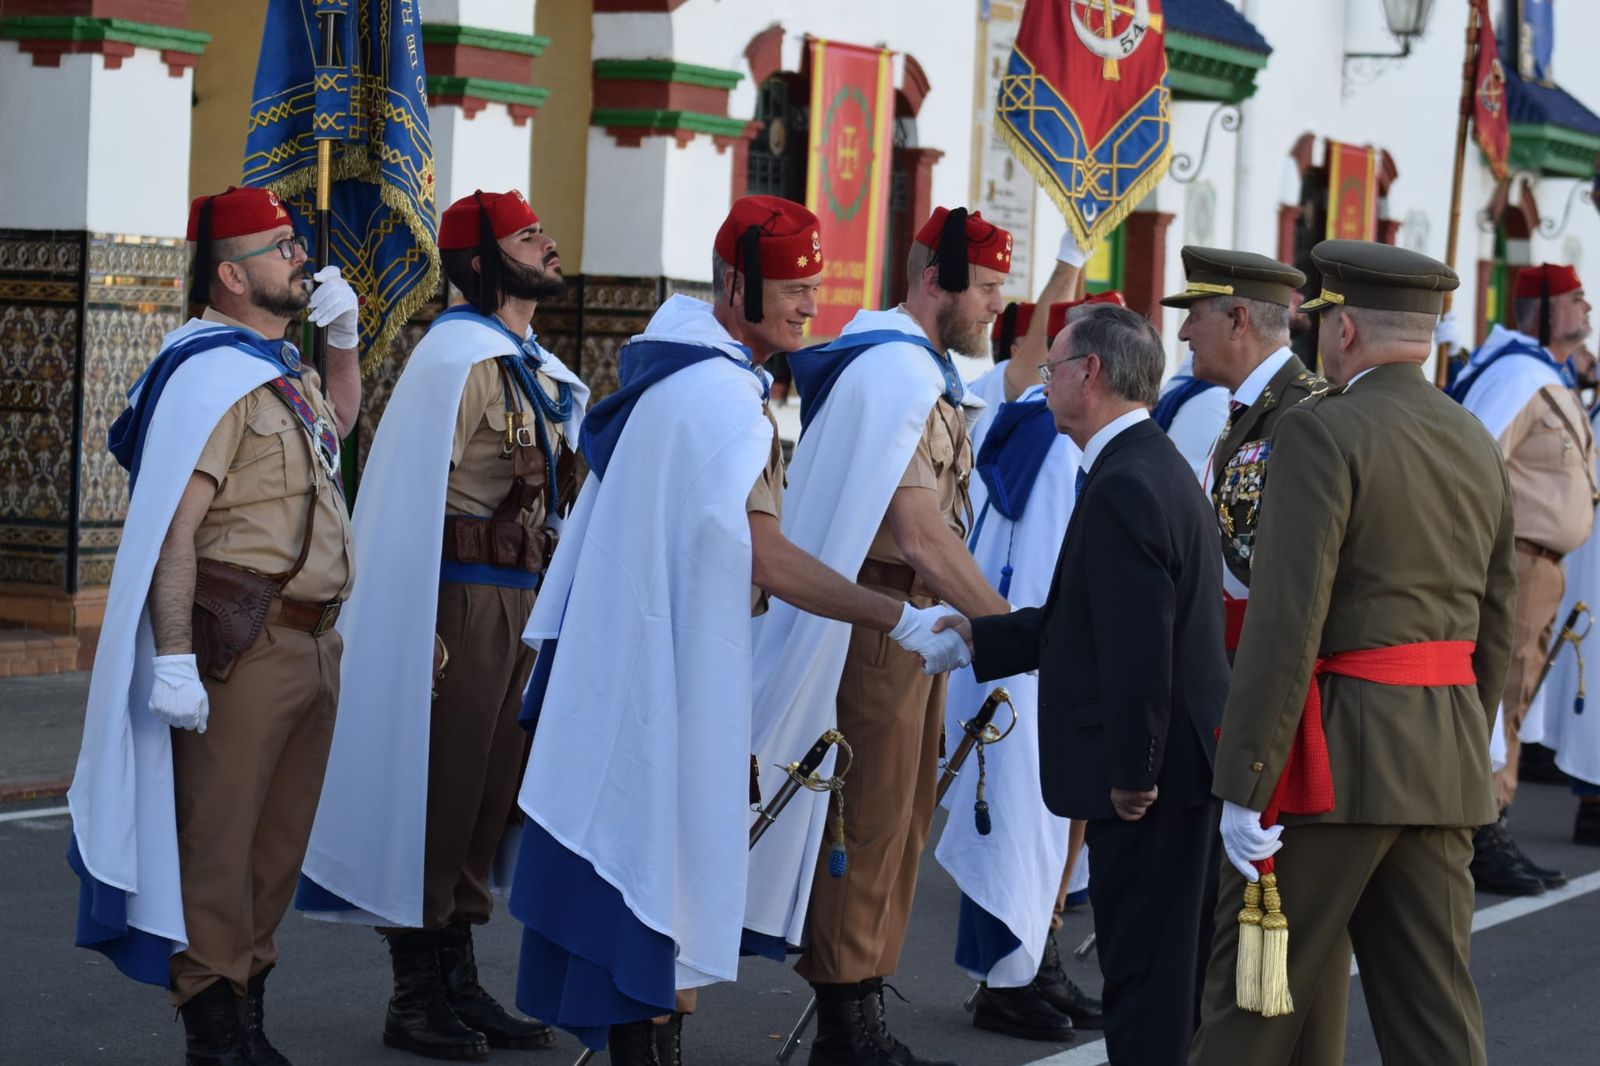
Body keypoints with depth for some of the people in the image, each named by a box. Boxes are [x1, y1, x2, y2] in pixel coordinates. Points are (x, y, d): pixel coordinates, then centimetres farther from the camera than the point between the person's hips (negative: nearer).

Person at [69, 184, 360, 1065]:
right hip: (244, 646, -10)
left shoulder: (280, 368, 17)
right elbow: (171, 526, -20)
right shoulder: (211, 374, -12)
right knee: (217, 836, -5)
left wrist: (343, 338, 24)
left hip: (311, 644, 10)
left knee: (280, 837, 13)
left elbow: (338, 421, 42)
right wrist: (174, 659, -26)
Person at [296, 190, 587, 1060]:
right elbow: (414, 500, -16)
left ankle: (459, 985, 21)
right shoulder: (455, 358, -11)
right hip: (462, 598, -9)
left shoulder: (538, 368, 16)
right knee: (435, 793, -2)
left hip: (521, 598, 9)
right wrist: (425, 629, -20)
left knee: (489, 793, 12)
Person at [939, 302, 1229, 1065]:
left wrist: (1132, 774, -20)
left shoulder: (1124, 486, -21)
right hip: (1175, 770, 10)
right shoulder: (1154, 466, 13)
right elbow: (1085, 621, 17)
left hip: (1147, 780, -10)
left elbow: (1139, 644, -25)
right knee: (1158, 967, 18)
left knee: (1143, 971, -3)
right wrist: (974, 636, 19)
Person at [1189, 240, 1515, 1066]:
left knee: (1252, 999, 4)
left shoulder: (1323, 432, -12)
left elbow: (1286, 623, -18)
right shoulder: (1477, 443, 12)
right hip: (1447, 756, 7)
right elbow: (1495, 627, 17)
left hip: (1340, 748, -7)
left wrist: (1245, 787, -16)